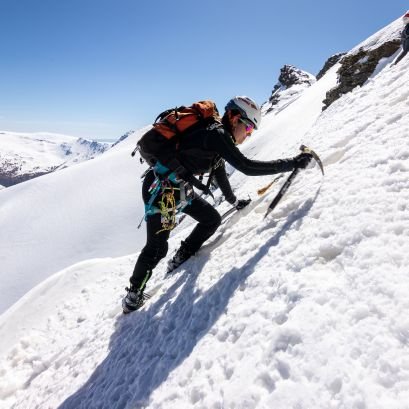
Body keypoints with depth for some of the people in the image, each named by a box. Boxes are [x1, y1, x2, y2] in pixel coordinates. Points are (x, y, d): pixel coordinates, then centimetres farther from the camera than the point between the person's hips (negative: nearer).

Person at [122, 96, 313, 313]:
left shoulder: (217, 137, 10)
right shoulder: (216, 134, -20)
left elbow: (219, 171, 22)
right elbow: (247, 167, -27)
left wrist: (234, 200, 33)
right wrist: (293, 163, -22)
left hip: (180, 188, 10)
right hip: (160, 187, -10)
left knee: (212, 219, 9)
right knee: (157, 248, -6)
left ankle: (179, 261, 22)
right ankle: (133, 293, 16)